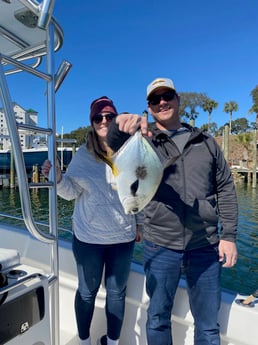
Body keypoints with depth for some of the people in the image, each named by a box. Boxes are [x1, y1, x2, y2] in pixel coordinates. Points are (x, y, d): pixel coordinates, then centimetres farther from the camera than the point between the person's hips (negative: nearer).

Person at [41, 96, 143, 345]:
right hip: (88, 237, -1)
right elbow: (72, 192, -5)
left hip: (123, 237, 1)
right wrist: (58, 178, -25)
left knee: (116, 291, 19)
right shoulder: (83, 155, -6)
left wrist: (140, 223, 8)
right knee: (87, 291, 18)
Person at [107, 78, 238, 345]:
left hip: (206, 247, 2)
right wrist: (120, 125, -40)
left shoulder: (205, 142, 8)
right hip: (160, 247, -1)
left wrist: (228, 235, 2)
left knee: (208, 323, 17)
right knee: (157, 318, 16)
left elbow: (225, 189, 8)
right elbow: (113, 147, -18)